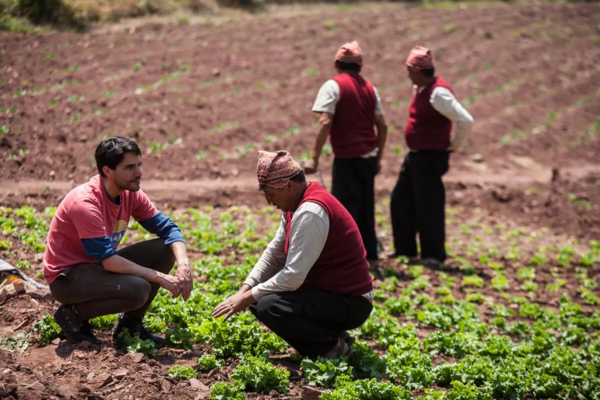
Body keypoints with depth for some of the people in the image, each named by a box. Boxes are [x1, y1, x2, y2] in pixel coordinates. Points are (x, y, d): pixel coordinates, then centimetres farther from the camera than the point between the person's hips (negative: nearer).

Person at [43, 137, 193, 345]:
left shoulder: (131, 194, -4)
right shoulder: (85, 203, -27)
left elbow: (168, 228, -1)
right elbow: (107, 260, -30)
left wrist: (183, 265, -20)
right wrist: (158, 277, -28)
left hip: (98, 265, 8)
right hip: (66, 277, -8)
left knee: (165, 249, -4)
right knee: (138, 290, -30)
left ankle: (131, 322, 5)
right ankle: (74, 314, -6)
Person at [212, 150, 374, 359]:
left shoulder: (310, 213, -24)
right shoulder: (296, 204, 7)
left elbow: (293, 276, -27)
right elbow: (274, 253, 9)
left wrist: (248, 298, -18)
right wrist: (244, 290, -3)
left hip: (349, 303, -10)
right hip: (327, 290, 10)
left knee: (269, 307, -27)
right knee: (259, 297, 10)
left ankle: (333, 345, -7)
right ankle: (325, 335, 10)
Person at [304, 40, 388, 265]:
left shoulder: (333, 86, -7)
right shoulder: (369, 88, 11)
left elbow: (325, 123, -17)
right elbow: (382, 126, 11)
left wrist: (315, 158, -18)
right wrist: (378, 158, 19)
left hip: (347, 158, -6)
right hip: (369, 157, 6)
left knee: (344, 207, -3)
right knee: (365, 206, 16)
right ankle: (369, 254, 23)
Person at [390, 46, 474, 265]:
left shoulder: (437, 93, -22)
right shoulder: (421, 88, 9)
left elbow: (466, 121, -28)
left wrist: (455, 144, -14)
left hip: (431, 158, -10)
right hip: (415, 155, 10)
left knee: (428, 206, -2)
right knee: (401, 200, 16)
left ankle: (434, 254, 11)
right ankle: (405, 248, 28)